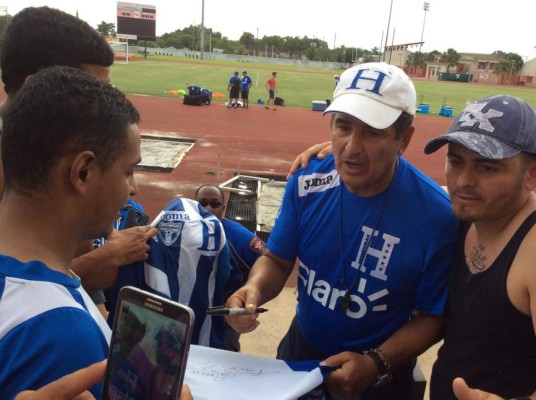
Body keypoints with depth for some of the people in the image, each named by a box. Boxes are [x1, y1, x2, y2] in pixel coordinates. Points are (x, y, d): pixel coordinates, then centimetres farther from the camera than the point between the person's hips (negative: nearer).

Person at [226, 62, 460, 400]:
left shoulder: (437, 215, -24)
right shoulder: (307, 183, -14)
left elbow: (434, 316, -13)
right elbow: (278, 260, -4)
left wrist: (375, 365, -24)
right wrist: (255, 290, -24)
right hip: (300, 348, 4)